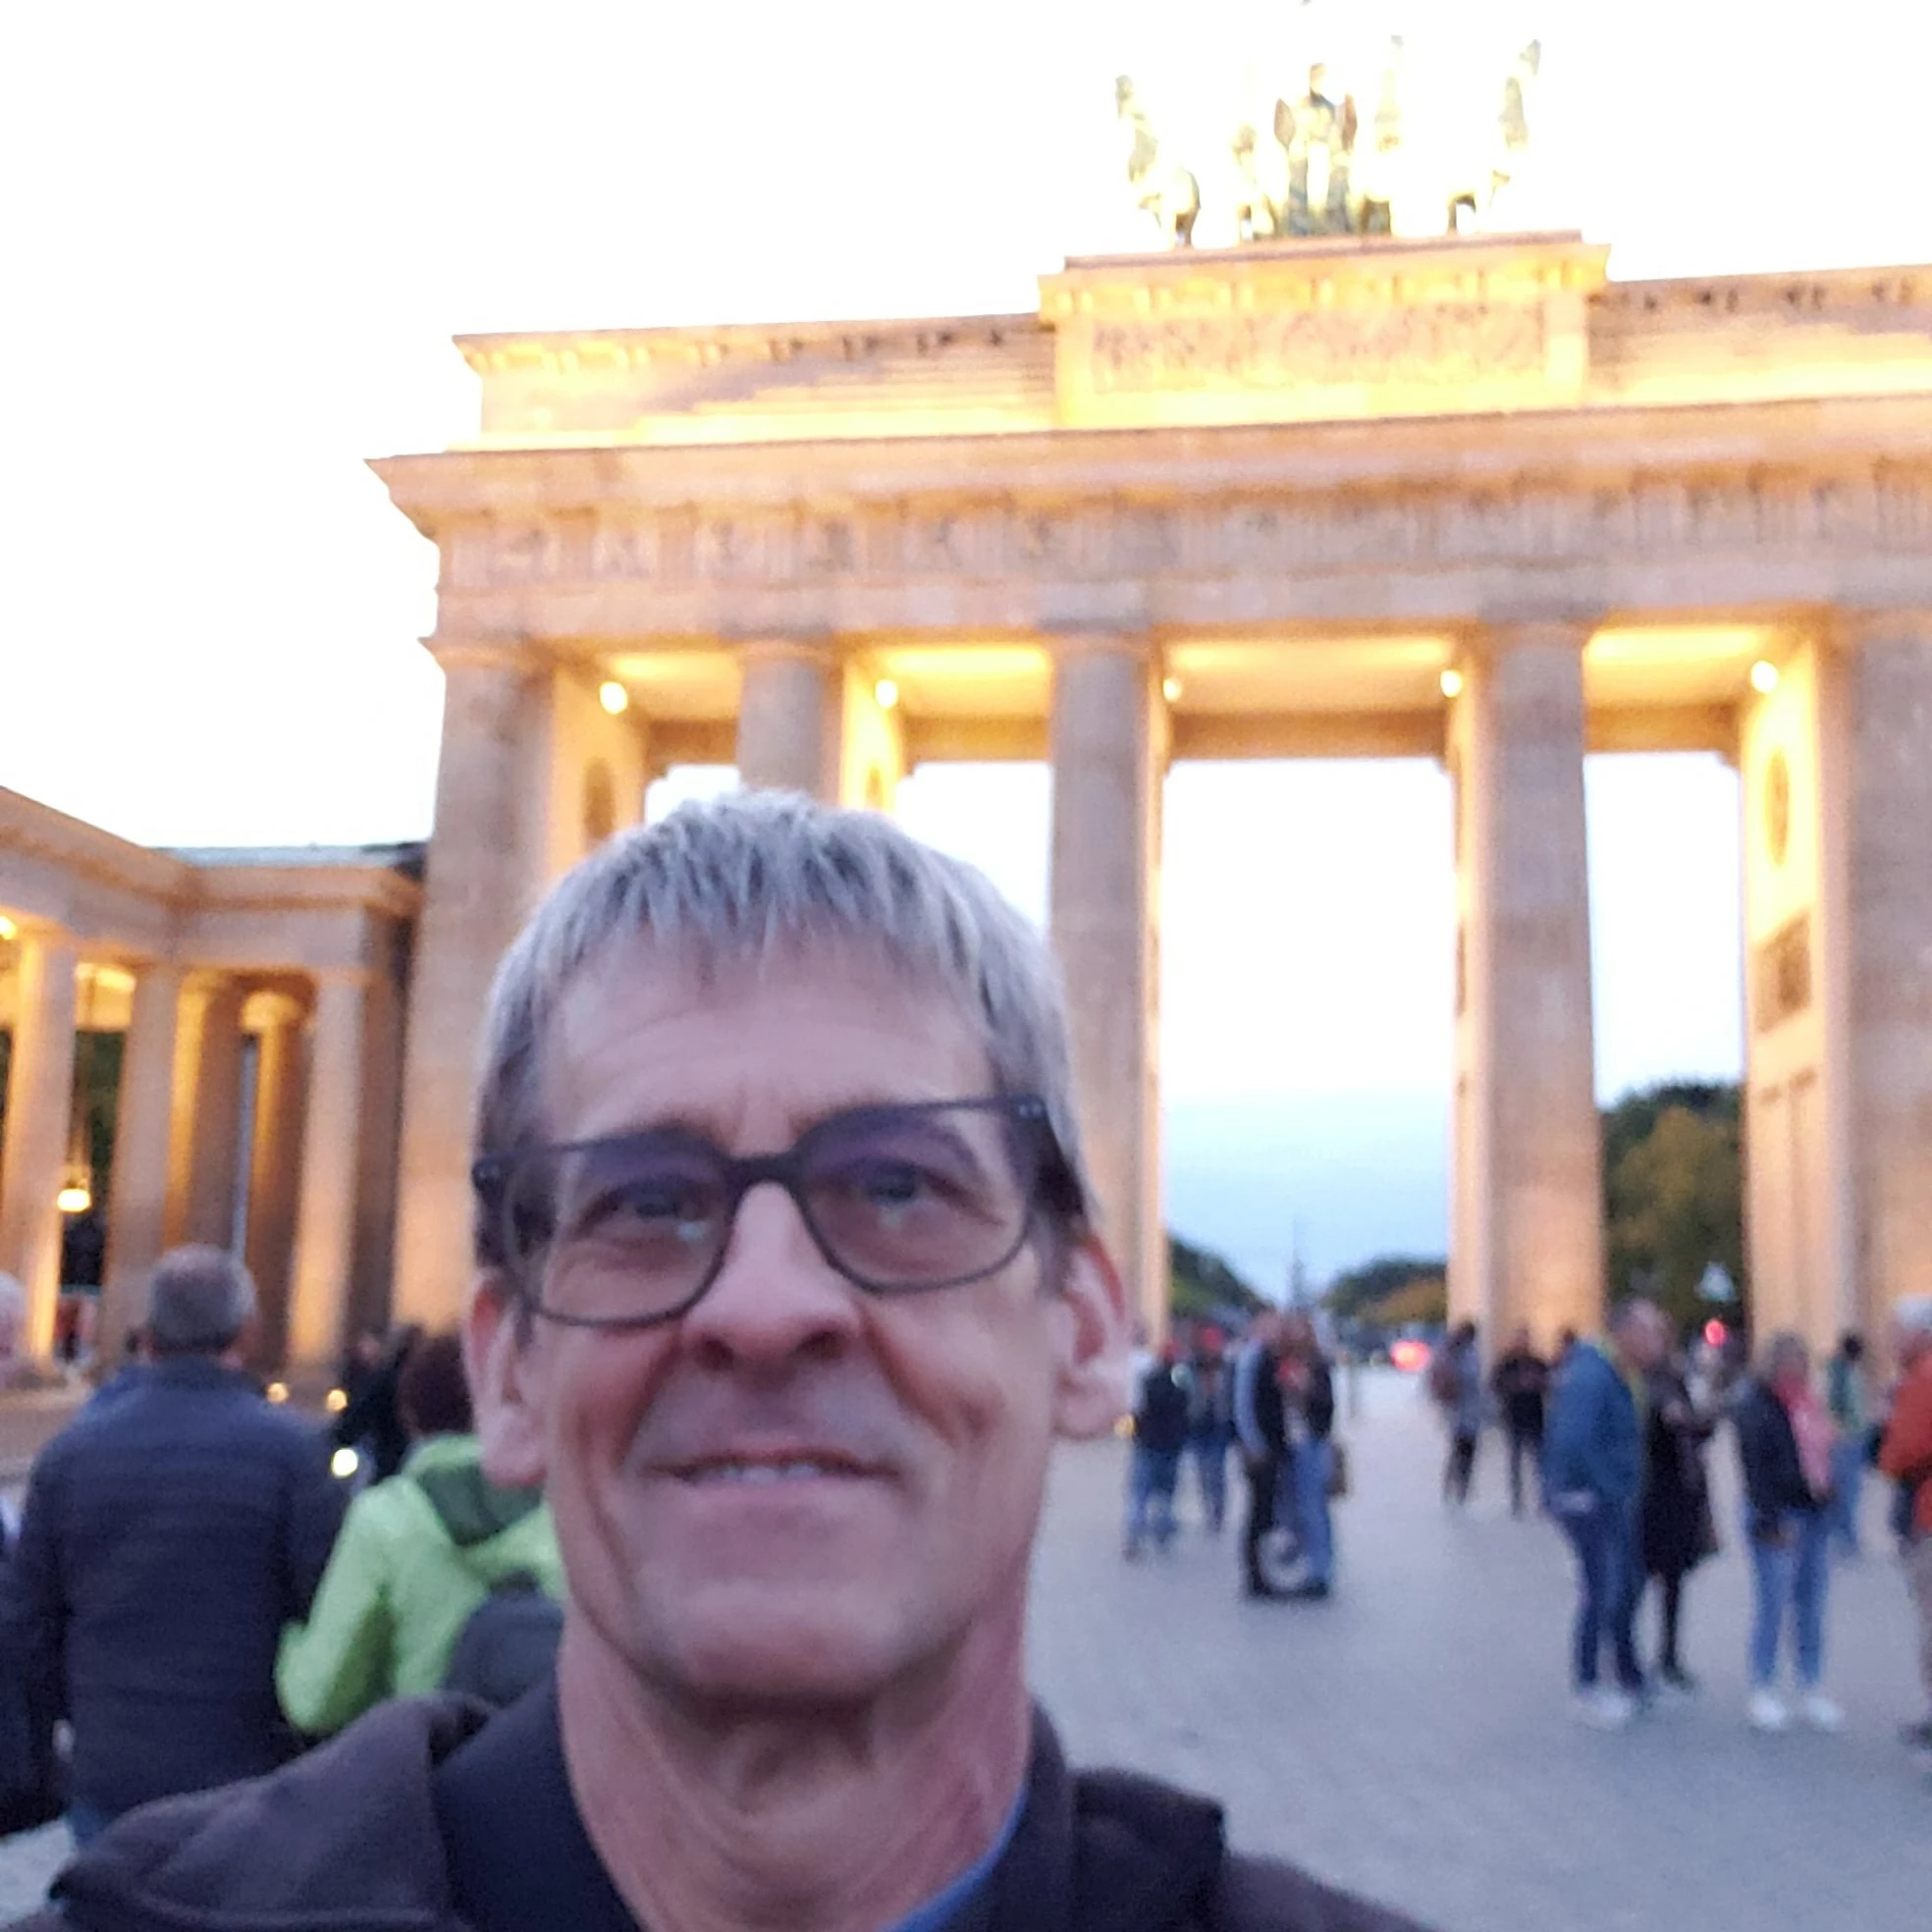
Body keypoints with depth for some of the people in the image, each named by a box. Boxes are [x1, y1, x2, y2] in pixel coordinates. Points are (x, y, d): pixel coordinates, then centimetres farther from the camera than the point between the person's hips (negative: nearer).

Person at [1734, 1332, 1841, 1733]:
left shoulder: (1810, 1404, 13)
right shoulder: (1756, 1406, -11)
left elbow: (1820, 1456, 19)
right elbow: (1756, 1468, -15)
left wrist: (1825, 1510, 15)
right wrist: (1771, 1521, -18)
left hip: (1814, 1517, 7)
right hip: (1778, 1520, -7)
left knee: (1811, 1609, 12)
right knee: (1773, 1607, -2)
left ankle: (1812, 1692, 21)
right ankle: (1763, 1694, 7)